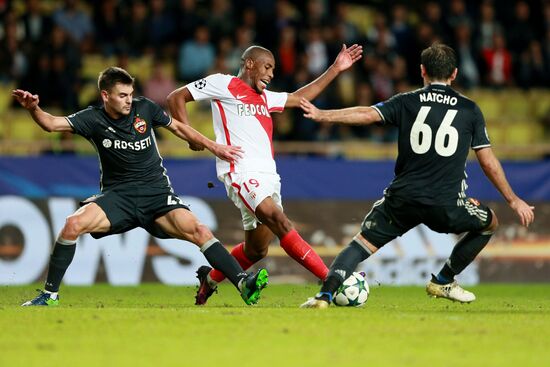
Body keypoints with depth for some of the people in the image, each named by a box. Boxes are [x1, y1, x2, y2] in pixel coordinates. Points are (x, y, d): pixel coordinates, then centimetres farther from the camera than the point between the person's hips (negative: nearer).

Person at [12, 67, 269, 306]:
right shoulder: (93, 119, -5)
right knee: (74, 224, -25)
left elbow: (178, 127, 16)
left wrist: (214, 147, 18)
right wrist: (33, 109, -37)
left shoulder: (144, 108, 0)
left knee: (198, 231, -22)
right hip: (118, 196, -1)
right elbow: (52, 124, -17)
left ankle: (243, 283, -22)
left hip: (157, 193, 1)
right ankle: (50, 295, -13)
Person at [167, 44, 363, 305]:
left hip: (267, 175, 9)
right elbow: (176, 98, 4)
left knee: (256, 249, 9)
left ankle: (210, 279, 32)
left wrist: (335, 69, 31)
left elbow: (300, 98, 34)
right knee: (280, 222, -24)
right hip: (241, 172, -9)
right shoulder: (223, 85, 4)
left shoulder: (263, 97, 27)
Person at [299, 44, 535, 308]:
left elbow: (367, 115, -6)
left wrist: (321, 115, 2)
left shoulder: (406, 102, 7)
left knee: (363, 244, 8)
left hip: (403, 198, 1)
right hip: (446, 204, 0)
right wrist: (513, 201, 18)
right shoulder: (470, 110, 9)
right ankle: (443, 282, 27)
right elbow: (488, 162, 10)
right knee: (490, 223, 26)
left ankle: (325, 294, -16)